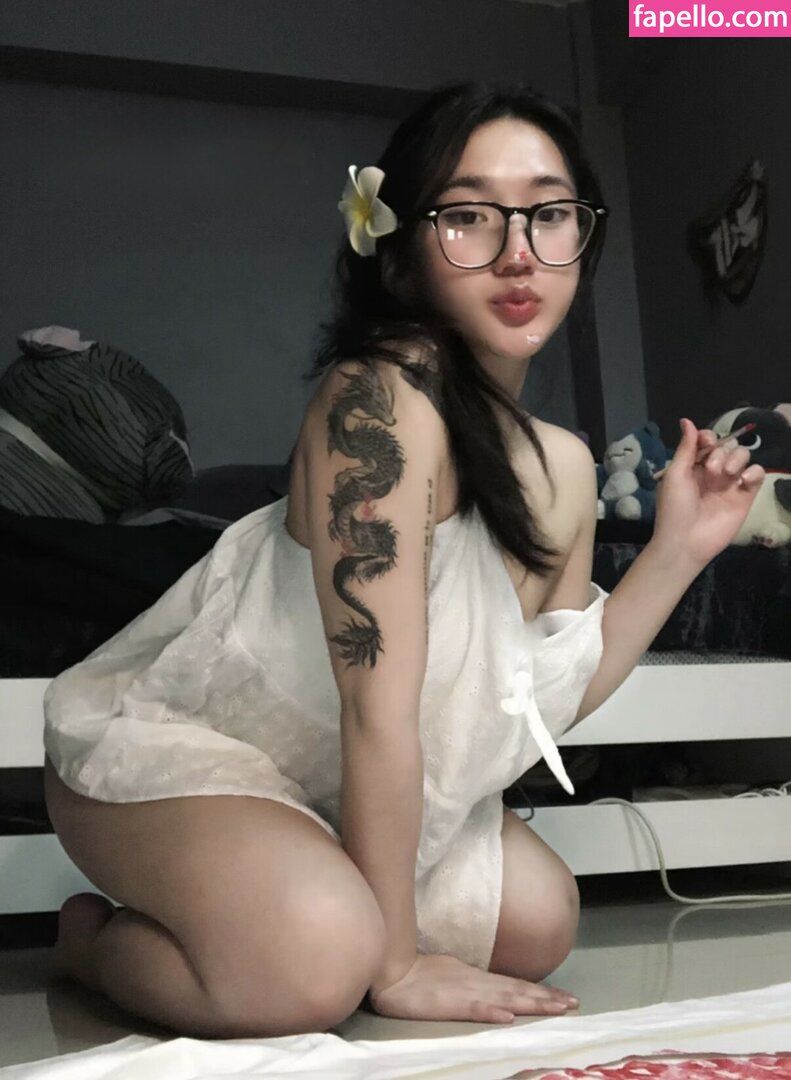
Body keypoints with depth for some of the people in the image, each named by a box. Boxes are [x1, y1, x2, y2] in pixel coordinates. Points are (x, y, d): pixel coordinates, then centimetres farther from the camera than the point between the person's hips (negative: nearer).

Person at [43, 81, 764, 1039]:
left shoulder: (564, 469, -2)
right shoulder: (381, 397, -29)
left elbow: (553, 698, 5)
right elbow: (379, 707, -28)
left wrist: (678, 549, -3)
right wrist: (396, 962, -21)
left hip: (316, 781, 9)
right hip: (172, 743, -8)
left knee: (536, 921, 6)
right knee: (314, 961, -34)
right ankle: (97, 940, 0)